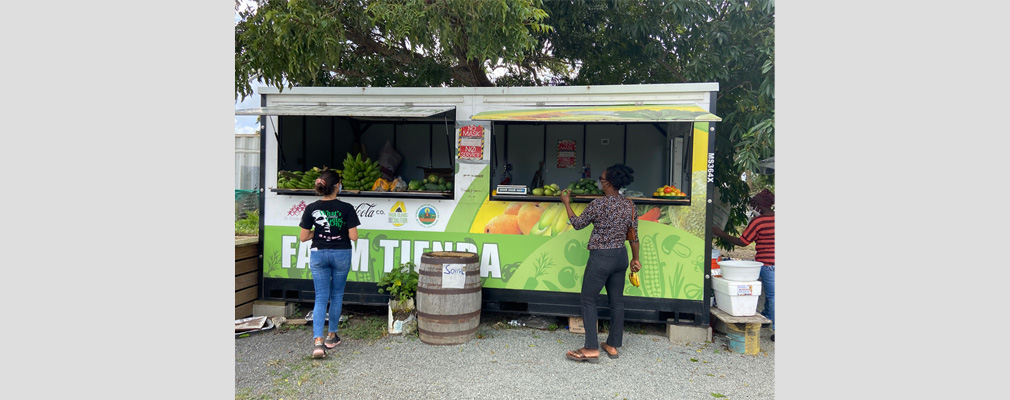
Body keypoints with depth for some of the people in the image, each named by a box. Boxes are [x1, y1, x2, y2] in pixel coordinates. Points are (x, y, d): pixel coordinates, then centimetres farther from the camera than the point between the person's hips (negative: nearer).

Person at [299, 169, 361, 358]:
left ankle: (318, 341, -9)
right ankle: (331, 336, 27)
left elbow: (303, 237, -3)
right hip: (341, 255, -1)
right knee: (336, 295, 16)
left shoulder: (311, 208, -6)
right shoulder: (346, 208, -12)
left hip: (318, 255, 1)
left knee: (320, 298, 4)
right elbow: (353, 237, -12)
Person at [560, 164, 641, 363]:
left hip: (601, 257, -7)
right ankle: (613, 345, 23)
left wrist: (566, 203, 8)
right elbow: (633, 235, 7)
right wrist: (635, 258, 18)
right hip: (621, 256, 7)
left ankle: (591, 349, 2)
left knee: (588, 300, 3)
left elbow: (578, 224, -4)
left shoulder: (598, 204, -17)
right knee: (617, 300, 14)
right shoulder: (629, 205, 1)